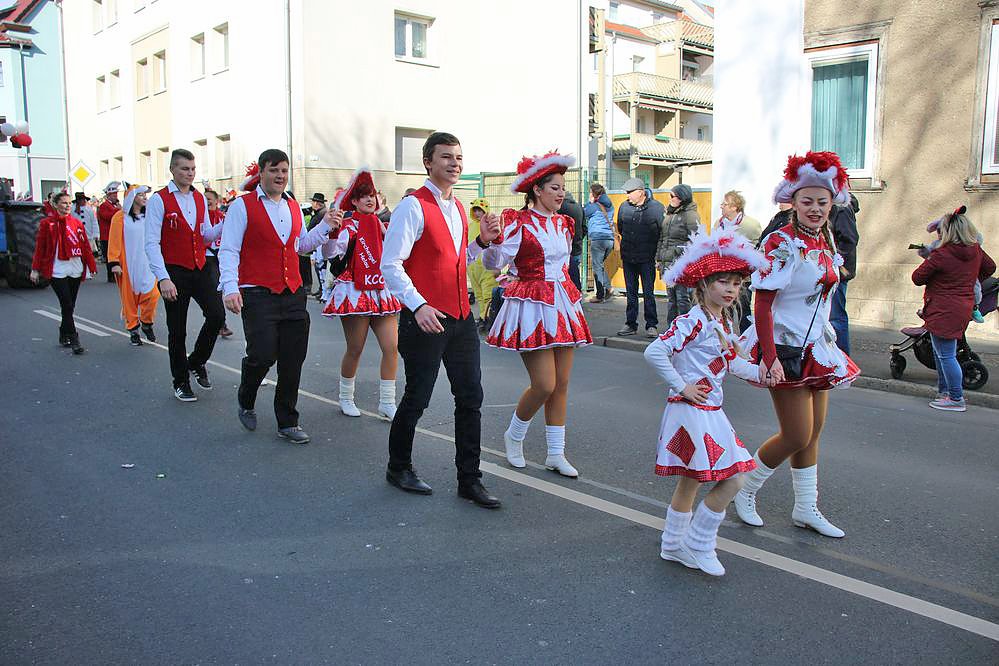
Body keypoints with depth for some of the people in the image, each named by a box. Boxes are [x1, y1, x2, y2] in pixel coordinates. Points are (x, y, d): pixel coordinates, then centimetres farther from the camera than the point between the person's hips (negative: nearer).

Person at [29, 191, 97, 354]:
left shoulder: (77, 223, 9)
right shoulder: (47, 223, -1)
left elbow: (86, 246, 10)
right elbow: (40, 247, 1)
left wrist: (92, 266, 8)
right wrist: (35, 269, 0)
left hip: (75, 270, 4)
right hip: (57, 271, -4)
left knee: (69, 306, 12)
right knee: (67, 305, -9)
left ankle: (64, 336, 27)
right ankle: (73, 340, -8)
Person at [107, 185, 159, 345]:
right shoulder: (120, 217, -5)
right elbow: (114, 241, -6)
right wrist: (114, 263, -11)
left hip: (147, 264, 3)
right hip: (128, 264, -3)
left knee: (152, 294, -5)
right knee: (129, 298, 4)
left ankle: (146, 323, 18)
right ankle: (133, 330, 16)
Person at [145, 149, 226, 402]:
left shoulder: (200, 198, 10)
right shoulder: (159, 200, -8)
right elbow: (152, 243, -12)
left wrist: (225, 224, -7)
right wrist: (163, 278, -20)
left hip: (201, 269, 5)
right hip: (174, 273, -4)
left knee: (216, 315, -9)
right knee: (177, 330, 5)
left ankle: (196, 362, 18)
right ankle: (181, 382, 22)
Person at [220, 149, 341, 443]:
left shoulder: (293, 206, 14)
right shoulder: (243, 206, -4)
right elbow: (228, 251, -7)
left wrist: (325, 226, 10)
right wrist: (230, 288, -19)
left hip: (293, 294, 6)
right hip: (258, 295, -5)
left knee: (293, 361, 5)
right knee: (263, 355, -14)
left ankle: (287, 422, 18)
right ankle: (246, 400, 20)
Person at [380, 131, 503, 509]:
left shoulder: (458, 208, 14)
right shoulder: (413, 206, -10)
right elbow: (390, 265, -16)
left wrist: (482, 241, 6)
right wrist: (418, 306, -26)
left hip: (461, 317, 7)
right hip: (425, 319, -7)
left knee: (470, 396, 7)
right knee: (417, 399, 5)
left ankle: (469, 480, 18)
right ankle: (398, 468, 28)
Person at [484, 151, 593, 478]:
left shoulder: (564, 223, 13)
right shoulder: (517, 221, -9)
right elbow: (494, 262, -18)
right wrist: (490, 242, -36)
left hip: (562, 305, 7)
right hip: (531, 305, -7)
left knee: (562, 383, 7)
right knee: (544, 384, -9)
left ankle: (556, 454, 18)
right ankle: (514, 436, 19)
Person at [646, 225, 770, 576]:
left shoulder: (724, 322, 10)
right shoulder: (693, 322, -19)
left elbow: (730, 363, 21)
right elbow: (654, 352, -26)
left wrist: (760, 372, 11)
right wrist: (681, 386, -20)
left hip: (709, 412, 9)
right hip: (692, 411, -9)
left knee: (690, 480, 18)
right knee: (732, 479, -7)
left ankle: (674, 545, 32)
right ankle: (697, 545, 8)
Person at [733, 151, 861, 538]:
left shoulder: (826, 241, 8)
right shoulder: (781, 243, -17)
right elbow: (762, 304, -20)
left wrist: (828, 340, 18)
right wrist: (770, 357, -26)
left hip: (817, 347, 8)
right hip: (786, 350, -8)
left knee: (813, 433, 15)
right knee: (798, 437, -4)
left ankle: (806, 509, 28)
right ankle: (746, 490, 19)